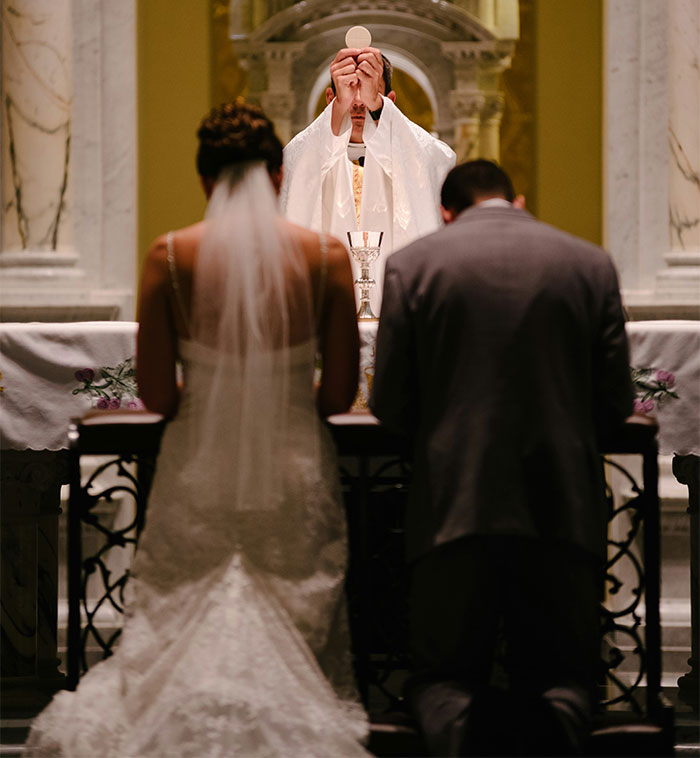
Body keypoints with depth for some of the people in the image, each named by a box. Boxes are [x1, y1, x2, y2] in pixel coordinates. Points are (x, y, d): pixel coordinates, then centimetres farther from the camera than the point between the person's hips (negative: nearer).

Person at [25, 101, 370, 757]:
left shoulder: (170, 256, -4)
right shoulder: (326, 256, -3)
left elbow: (157, 395, -3)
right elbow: (339, 394, 0)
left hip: (198, 472, 0)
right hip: (295, 475, 0)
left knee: (175, 640, 10)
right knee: (295, 643, 8)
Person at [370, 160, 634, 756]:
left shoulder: (412, 264, 1)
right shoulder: (590, 264, 5)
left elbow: (390, 405, 3)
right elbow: (615, 404, 7)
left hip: (455, 507, -1)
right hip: (564, 507, 1)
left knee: (442, 676, 14)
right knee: (560, 676, 15)